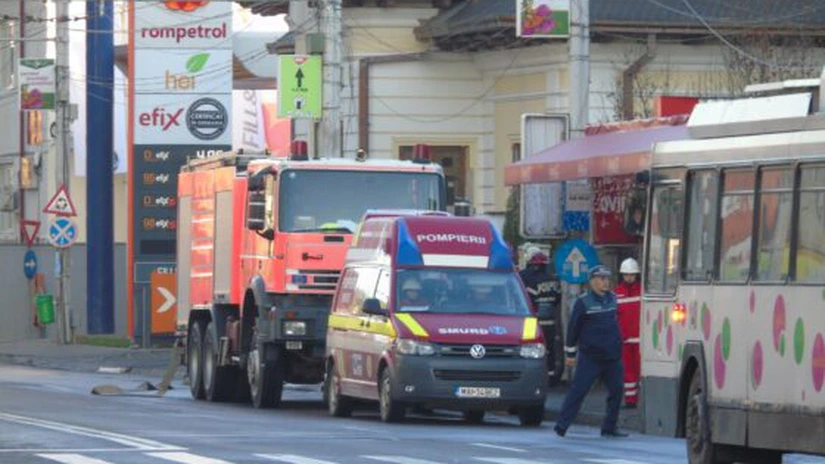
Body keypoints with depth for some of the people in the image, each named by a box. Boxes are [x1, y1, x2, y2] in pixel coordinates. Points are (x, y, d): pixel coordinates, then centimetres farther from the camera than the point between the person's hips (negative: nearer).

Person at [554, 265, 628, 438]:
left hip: (612, 357, 6)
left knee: (616, 391, 5)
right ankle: (561, 426, -7)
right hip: (589, 357, -6)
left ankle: (610, 428, 15)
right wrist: (570, 353, -3)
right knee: (578, 391, -8)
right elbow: (573, 327, -3)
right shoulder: (583, 302, -6)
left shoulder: (612, 299, 10)